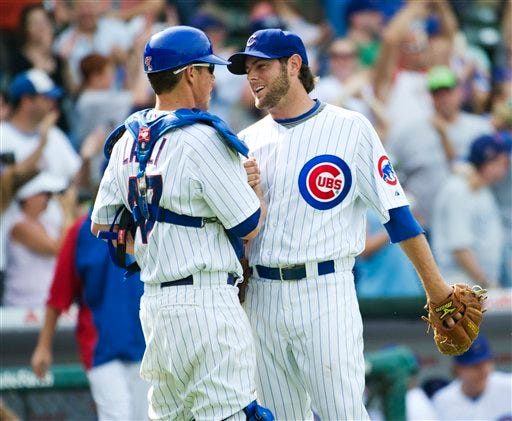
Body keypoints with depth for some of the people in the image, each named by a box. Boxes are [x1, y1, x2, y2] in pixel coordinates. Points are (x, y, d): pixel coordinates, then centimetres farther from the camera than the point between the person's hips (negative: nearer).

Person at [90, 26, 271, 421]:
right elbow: (249, 224, -8)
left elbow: (102, 225, 17)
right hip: (205, 300, -8)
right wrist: (256, 181, 11)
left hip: (153, 298, 8)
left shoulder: (128, 140, 11)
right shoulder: (203, 139, -13)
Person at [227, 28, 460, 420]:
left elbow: (394, 209, -1)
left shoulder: (350, 128, 0)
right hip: (261, 296, 5)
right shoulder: (247, 142, 12)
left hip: (326, 290, -5)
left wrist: (436, 287, -5)